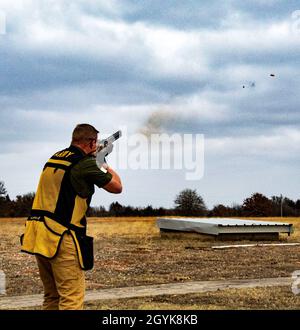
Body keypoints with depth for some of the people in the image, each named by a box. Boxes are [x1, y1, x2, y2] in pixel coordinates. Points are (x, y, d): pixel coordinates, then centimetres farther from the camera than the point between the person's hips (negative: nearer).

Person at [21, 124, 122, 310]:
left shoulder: (55, 158, 13)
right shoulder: (86, 164, -11)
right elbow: (117, 187, 1)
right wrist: (105, 165, 17)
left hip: (37, 236, 8)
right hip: (61, 238, -8)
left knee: (52, 297, 18)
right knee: (72, 299, -5)